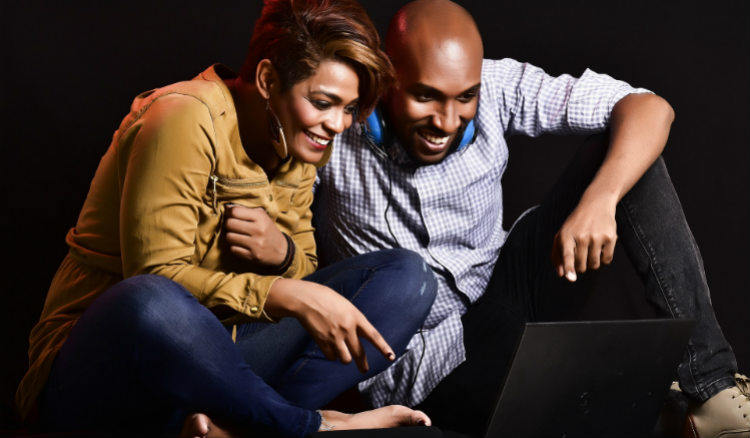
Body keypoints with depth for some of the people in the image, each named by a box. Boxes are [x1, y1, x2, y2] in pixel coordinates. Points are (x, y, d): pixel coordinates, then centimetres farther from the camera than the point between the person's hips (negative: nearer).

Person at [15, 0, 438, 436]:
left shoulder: (296, 145, 8)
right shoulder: (187, 120, -16)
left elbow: (305, 269, 10)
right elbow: (157, 279, -21)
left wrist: (281, 252, -15)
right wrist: (292, 297, -30)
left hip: (212, 357, 7)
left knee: (408, 274, -8)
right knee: (149, 304, -44)